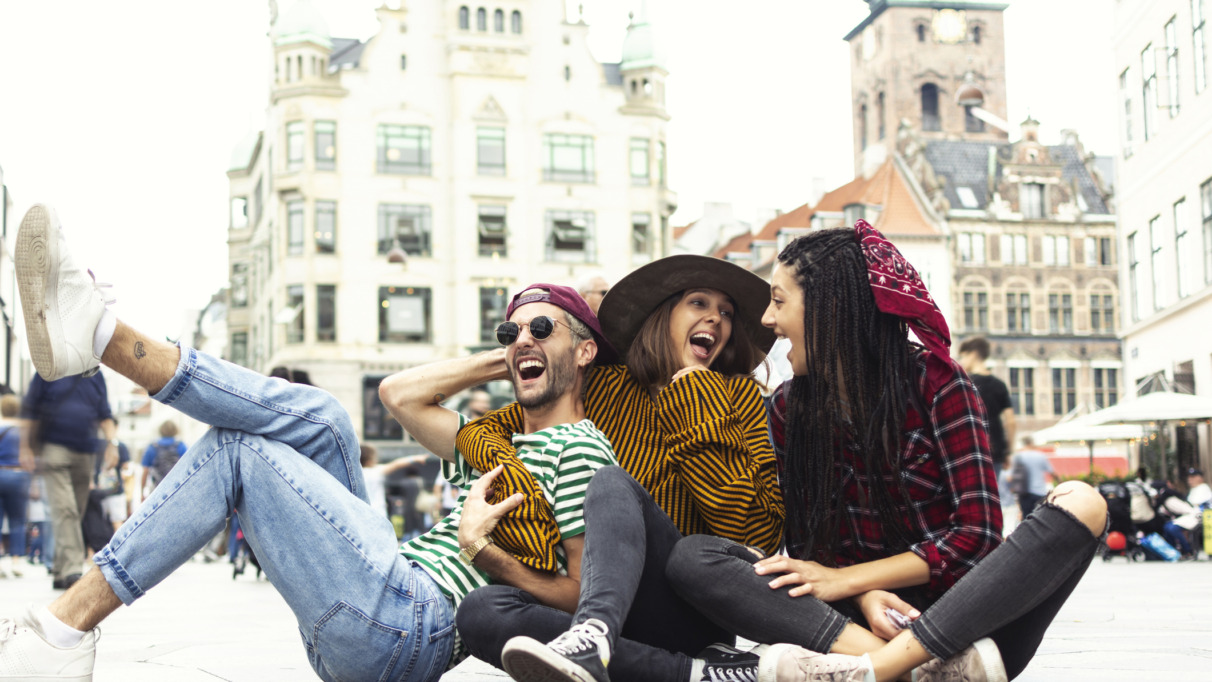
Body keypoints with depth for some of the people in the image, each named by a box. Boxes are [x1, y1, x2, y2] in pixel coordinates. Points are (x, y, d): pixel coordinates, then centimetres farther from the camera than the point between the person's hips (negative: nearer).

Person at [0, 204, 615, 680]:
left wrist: (478, 549, -19)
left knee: (239, 450, -8)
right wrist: (505, 359, 27)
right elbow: (398, 393, 29)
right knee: (318, 421, 0)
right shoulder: (501, 448, 29)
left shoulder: (578, 448, 1)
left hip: (406, 631, -9)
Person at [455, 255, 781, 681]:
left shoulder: (740, 396, 13)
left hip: (693, 609, -3)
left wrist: (699, 409, 0)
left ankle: (592, 634, -59)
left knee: (614, 483, -28)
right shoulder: (604, 389, 17)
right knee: (480, 611, -27)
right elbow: (478, 429, 14)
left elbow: (760, 535, -1)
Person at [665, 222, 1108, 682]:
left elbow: (977, 533, -9)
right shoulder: (787, 410, 6)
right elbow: (807, 544, 6)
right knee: (691, 558, -18)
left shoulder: (936, 380, -3)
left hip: (962, 617, -2)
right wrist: (864, 595, -17)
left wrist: (847, 578, -14)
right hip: (859, 616, 2)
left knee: (1080, 503, -27)